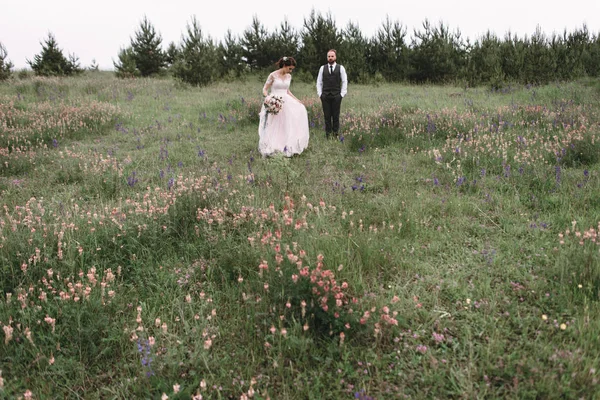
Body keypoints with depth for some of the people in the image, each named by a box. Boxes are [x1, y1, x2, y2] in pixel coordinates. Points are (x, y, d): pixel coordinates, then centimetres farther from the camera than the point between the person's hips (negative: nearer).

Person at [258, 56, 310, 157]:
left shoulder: (289, 76, 8)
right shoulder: (273, 75, -9)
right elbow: (264, 90, -5)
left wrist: (296, 100, 12)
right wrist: (268, 98, -24)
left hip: (286, 102, 6)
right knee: (274, 127, -4)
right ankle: (272, 148, 8)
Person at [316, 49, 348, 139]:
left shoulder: (341, 68, 4)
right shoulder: (322, 68, 8)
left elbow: (344, 81, 5)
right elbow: (319, 82, 11)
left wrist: (342, 94, -1)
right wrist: (320, 94, 3)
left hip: (336, 96, -1)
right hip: (325, 96, 1)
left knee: (336, 116, 1)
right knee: (327, 116, 3)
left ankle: (336, 134, 8)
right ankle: (328, 134, 8)